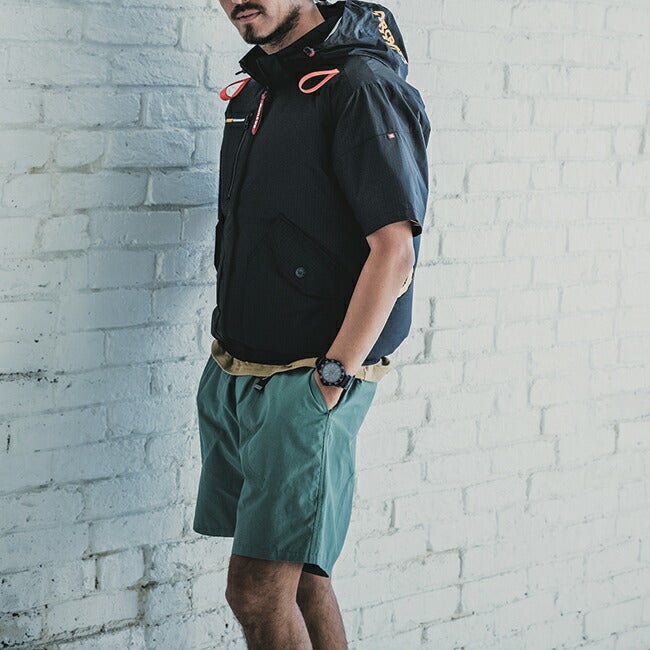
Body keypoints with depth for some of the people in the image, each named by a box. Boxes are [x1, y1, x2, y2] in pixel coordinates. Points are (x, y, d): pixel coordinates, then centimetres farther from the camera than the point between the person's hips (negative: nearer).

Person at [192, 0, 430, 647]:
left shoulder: (362, 87, -14)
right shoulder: (251, 89, 12)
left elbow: (393, 252, -18)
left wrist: (333, 377, -19)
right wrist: (229, 359, 14)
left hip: (307, 381, -8)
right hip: (231, 374, 8)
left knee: (258, 592, -7)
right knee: (298, 572, 15)